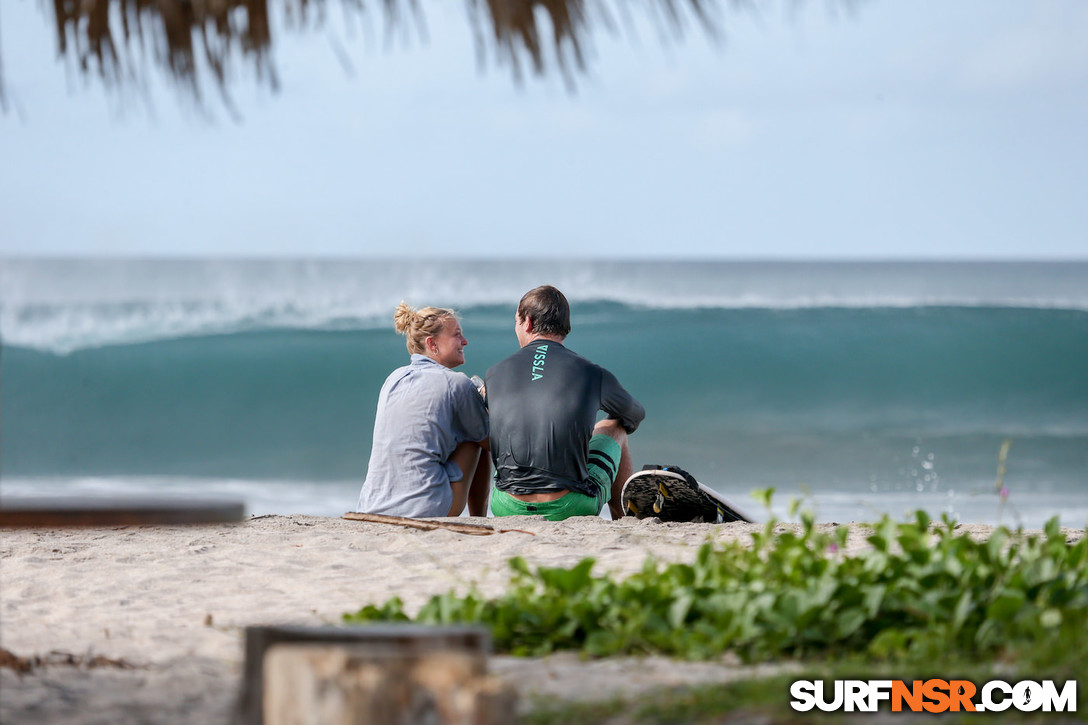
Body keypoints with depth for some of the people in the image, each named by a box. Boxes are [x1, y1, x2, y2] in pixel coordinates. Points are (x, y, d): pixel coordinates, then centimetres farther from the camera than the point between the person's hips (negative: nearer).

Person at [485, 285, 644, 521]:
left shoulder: (495, 375, 4)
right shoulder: (593, 375, 2)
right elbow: (635, 415, 24)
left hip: (508, 509, 1)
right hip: (572, 508, -1)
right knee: (615, 426, 29)